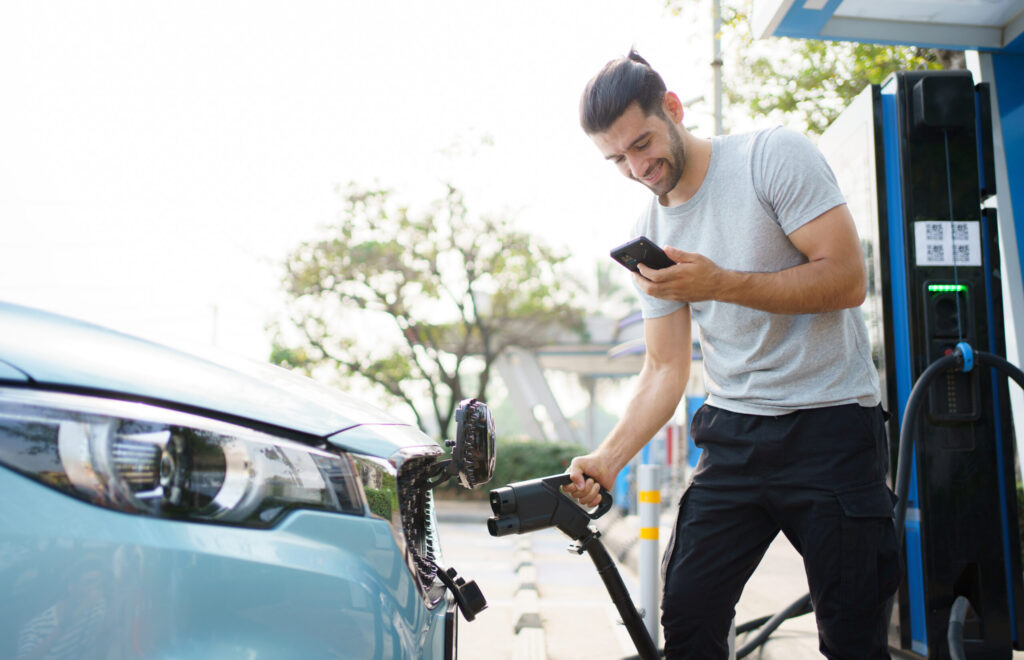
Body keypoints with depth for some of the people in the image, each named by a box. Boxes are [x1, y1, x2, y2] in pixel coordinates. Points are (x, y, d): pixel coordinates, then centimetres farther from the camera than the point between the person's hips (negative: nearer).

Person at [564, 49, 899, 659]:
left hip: (831, 424, -4)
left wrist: (719, 284, -24)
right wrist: (607, 459, -6)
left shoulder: (775, 155, -8)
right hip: (733, 435, 5)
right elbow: (666, 368, 7)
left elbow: (847, 280, -14)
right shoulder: (648, 236, 7)